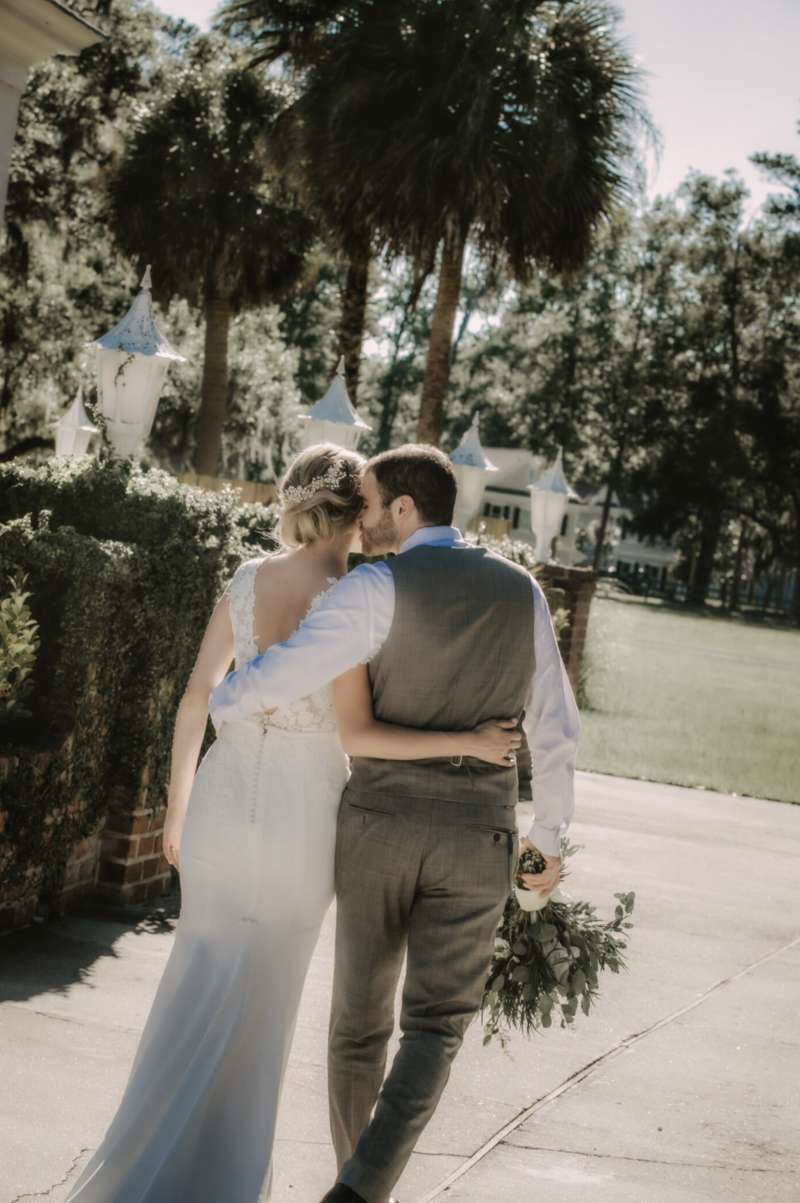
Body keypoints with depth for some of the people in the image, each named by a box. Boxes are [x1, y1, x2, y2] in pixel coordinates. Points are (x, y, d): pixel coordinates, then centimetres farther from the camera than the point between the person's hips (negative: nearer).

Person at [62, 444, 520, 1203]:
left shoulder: (247, 581, 0)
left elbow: (195, 700, 4)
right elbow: (358, 735, -19)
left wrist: (178, 805, 14)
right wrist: (468, 743, -11)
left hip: (225, 796, 4)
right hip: (303, 811, -4)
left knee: (201, 983, 17)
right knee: (261, 1000, 11)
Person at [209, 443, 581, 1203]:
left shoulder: (377, 588, -10)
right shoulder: (520, 591, 4)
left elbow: (273, 680, -16)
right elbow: (554, 728, 8)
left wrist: (217, 705, 8)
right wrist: (550, 832, 21)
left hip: (380, 826, -1)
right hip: (474, 837, 2)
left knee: (361, 1012, 18)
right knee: (433, 1031, 3)